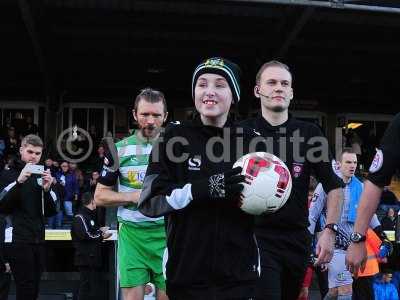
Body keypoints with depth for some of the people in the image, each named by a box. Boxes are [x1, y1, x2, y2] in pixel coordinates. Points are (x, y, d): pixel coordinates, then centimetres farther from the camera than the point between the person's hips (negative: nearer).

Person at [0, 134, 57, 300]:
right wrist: (19, 182, -20)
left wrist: (47, 189, -8)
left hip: (39, 241, 5)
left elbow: (50, 212, 9)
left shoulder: (43, 176, 15)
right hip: (18, 241, -5)